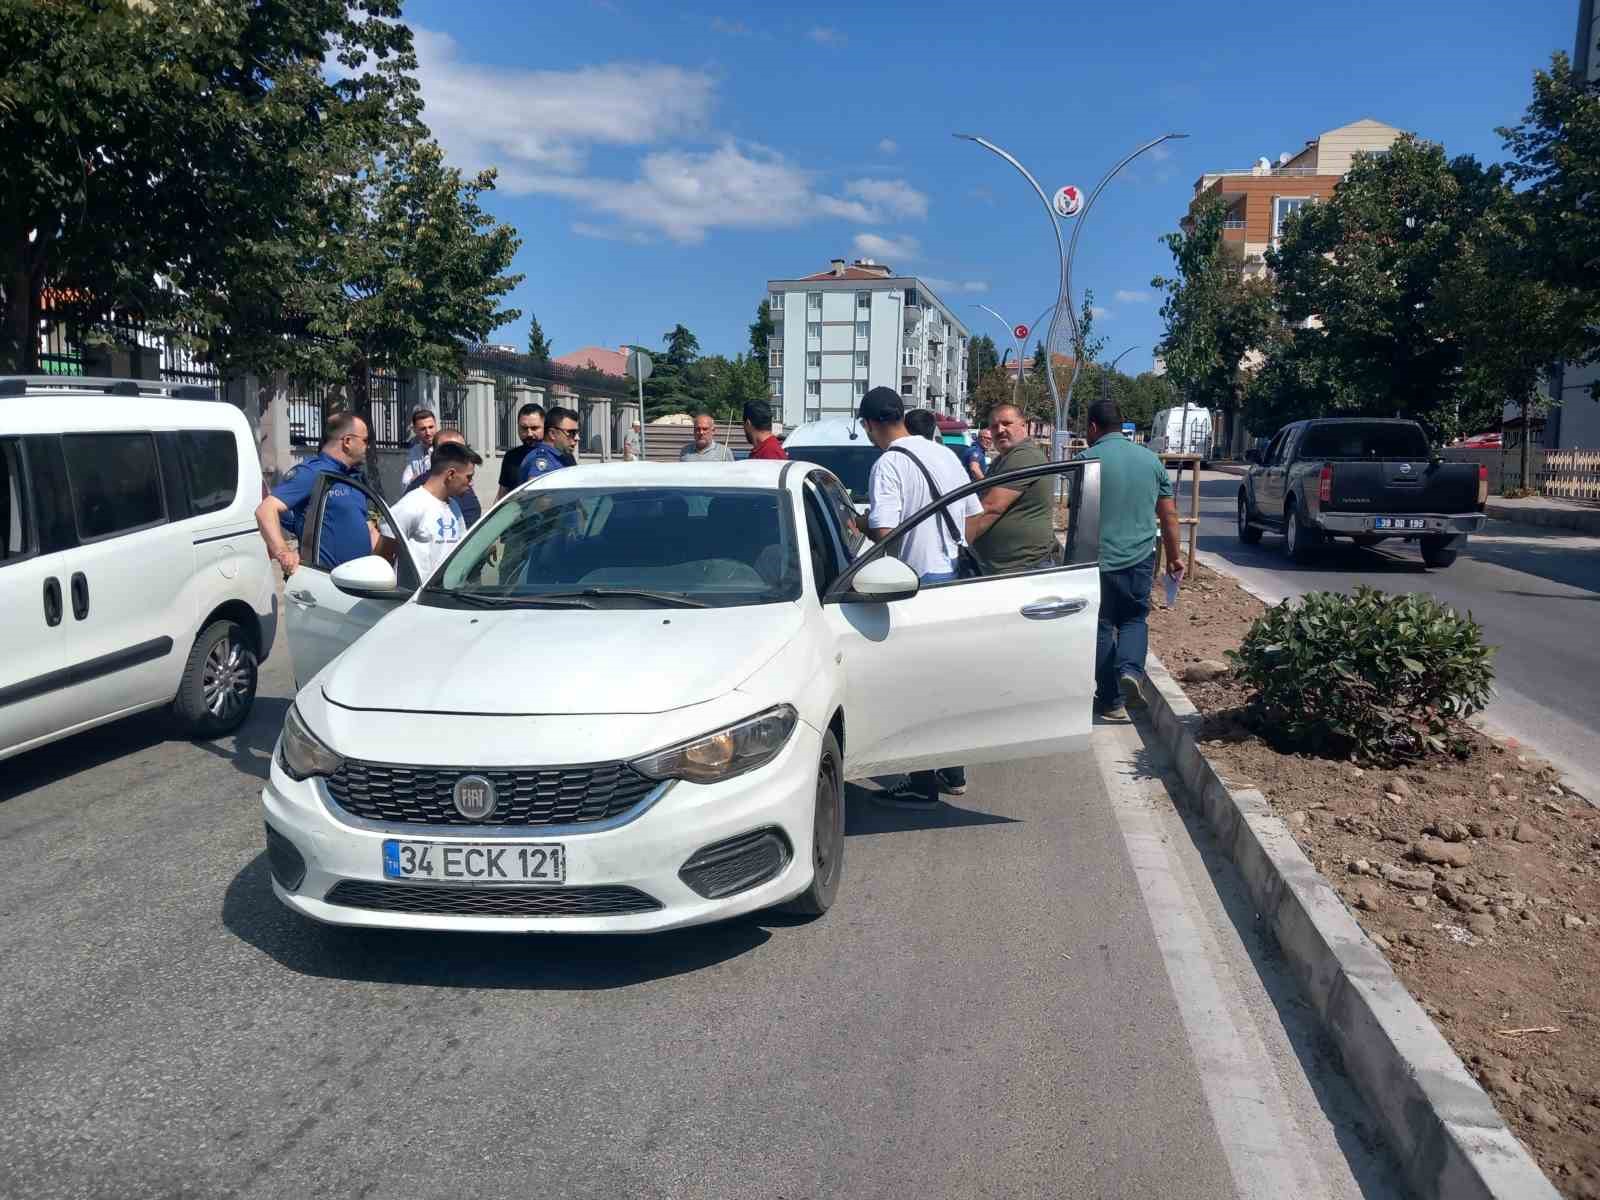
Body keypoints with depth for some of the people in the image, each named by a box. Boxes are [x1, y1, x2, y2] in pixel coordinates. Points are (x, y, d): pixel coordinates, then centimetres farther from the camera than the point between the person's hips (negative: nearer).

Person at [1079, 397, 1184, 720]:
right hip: (1141, 557, 3)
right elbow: (1169, 514, 9)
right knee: (1135, 618, 19)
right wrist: (1174, 556, 18)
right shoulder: (1151, 459, 6)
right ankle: (1130, 670, -7)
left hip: (1099, 558, -3)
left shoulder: (1087, 459, -7)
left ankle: (1111, 700, 13)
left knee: (1102, 626, 9)